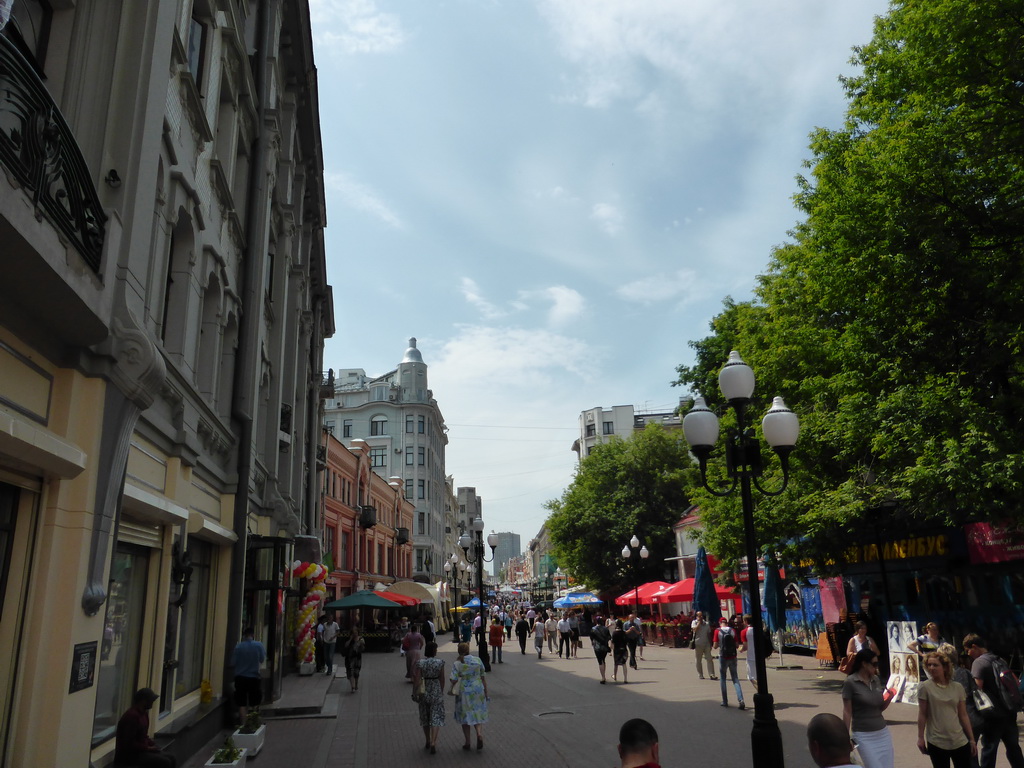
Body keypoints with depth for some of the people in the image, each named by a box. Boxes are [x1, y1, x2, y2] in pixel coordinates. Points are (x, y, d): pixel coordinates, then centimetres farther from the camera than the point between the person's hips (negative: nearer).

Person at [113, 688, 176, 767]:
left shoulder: (143, 713, 9)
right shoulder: (132, 716, -23)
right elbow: (128, 743, -25)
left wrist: (153, 744, 2)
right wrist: (148, 748, -18)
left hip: (141, 750, 10)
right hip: (130, 755, -10)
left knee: (171, 759, 2)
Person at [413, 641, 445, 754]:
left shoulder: (420, 663, -10)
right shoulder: (440, 663, -9)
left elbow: (417, 679, -12)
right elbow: (442, 679, 0)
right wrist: (442, 691, 14)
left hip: (424, 691, 1)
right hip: (436, 691, -1)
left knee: (425, 717, 18)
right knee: (436, 717, 3)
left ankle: (427, 742, 31)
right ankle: (433, 742, -12)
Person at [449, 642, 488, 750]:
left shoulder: (457, 663, -10)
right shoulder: (477, 660, -2)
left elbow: (454, 679, -13)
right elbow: (483, 677, 2)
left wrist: (451, 689, 7)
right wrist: (486, 691, 11)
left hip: (464, 691, -2)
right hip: (478, 690, 2)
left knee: (465, 716, 13)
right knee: (477, 715, 14)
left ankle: (467, 742, 16)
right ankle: (479, 733, -11)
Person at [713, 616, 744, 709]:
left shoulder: (717, 631, -8)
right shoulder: (733, 630, -1)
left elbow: (715, 646, -9)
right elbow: (737, 645, 0)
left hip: (723, 657, -2)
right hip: (732, 657, 2)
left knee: (722, 679, 12)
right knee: (735, 678, 8)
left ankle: (725, 701, 14)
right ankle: (741, 700, -8)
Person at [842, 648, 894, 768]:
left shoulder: (876, 680, 6)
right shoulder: (850, 682, -11)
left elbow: (880, 708, 13)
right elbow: (847, 712, -8)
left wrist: (889, 698, -6)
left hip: (883, 733, 6)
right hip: (864, 736, -6)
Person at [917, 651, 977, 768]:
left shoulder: (957, 687, 2)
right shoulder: (925, 687, -6)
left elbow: (963, 716, 8)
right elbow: (922, 715, -2)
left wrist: (972, 740, 9)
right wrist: (920, 737, -3)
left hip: (960, 741, 3)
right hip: (936, 743, -3)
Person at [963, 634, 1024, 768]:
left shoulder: (979, 662, -13)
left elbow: (978, 688, -18)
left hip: (993, 715, -7)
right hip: (1009, 712, 7)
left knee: (989, 749, 1)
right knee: (1013, 748, 18)